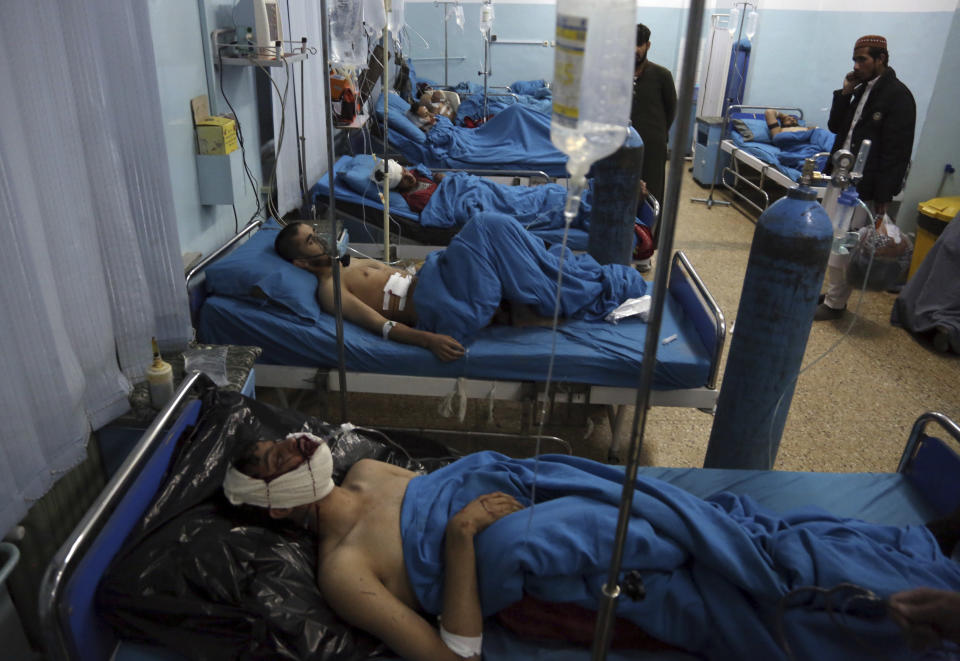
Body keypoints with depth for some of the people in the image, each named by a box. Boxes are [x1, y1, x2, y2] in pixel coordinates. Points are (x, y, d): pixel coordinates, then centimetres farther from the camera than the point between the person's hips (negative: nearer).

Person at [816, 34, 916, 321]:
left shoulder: (898, 96, -11)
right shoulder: (861, 90, 13)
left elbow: (897, 151, -14)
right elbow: (836, 127, 17)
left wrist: (884, 195, -16)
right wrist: (844, 94, 3)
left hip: (863, 187, -8)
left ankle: (835, 303, 5)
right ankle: (833, 291, 22)